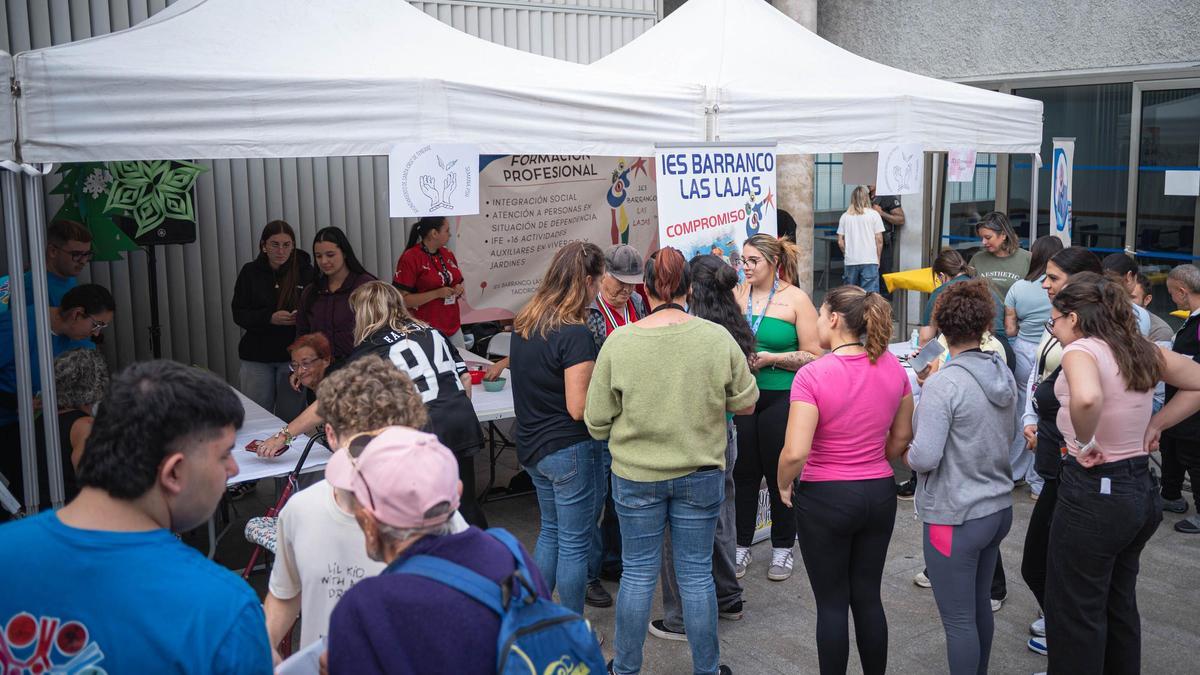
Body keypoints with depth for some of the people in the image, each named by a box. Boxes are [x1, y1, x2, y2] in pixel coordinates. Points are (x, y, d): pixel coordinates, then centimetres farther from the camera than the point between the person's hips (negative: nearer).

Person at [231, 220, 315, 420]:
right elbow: (239, 314, 0)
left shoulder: (305, 271, -1)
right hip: (258, 356, 1)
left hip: (293, 354, -1)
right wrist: (270, 318, -16)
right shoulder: (250, 272, 3)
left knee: (291, 417, 5)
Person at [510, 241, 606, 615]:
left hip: (532, 445, 8)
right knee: (575, 543, 6)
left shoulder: (524, 322, 3)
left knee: (551, 531, 23)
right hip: (570, 449, -8)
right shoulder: (575, 334, -22)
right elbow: (579, 409, -23)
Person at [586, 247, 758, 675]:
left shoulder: (619, 342, -13)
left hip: (635, 475, 0)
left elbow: (597, 423, -7)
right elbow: (745, 403, 0)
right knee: (696, 574, 13)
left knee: (638, 573, 14)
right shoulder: (718, 338, -12)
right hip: (701, 474, 0)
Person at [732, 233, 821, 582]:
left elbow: (814, 355, -7)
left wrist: (771, 358, -16)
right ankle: (741, 546, 21)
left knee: (779, 474, 7)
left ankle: (782, 548, 23)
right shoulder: (736, 294, 5)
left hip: (781, 397, -3)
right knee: (743, 473, 7)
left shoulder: (795, 299, -5)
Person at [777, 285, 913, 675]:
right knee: (868, 597, 18)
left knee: (832, 602, 9)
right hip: (880, 494, 5)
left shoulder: (813, 375, -19)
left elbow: (795, 452, -24)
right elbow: (902, 436, 9)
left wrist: (783, 484, -6)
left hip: (826, 497, -5)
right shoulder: (892, 368, -2)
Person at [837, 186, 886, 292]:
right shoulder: (874, 214, -2)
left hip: (850, 262, 3)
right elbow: (879, 240, -3)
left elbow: (840, 242, 5)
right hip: (870, 261, -3)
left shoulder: (845, 216, 4)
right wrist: (878, 258, 8)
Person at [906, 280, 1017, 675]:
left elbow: (924, 458, -23)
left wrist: (905, 453, -3)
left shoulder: (942, 385, -21)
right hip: (999, 508, 8)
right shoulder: (1004, 375, 2)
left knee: (958, 619, 4)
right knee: (980, 603, 23)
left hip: (956, 517, -8)